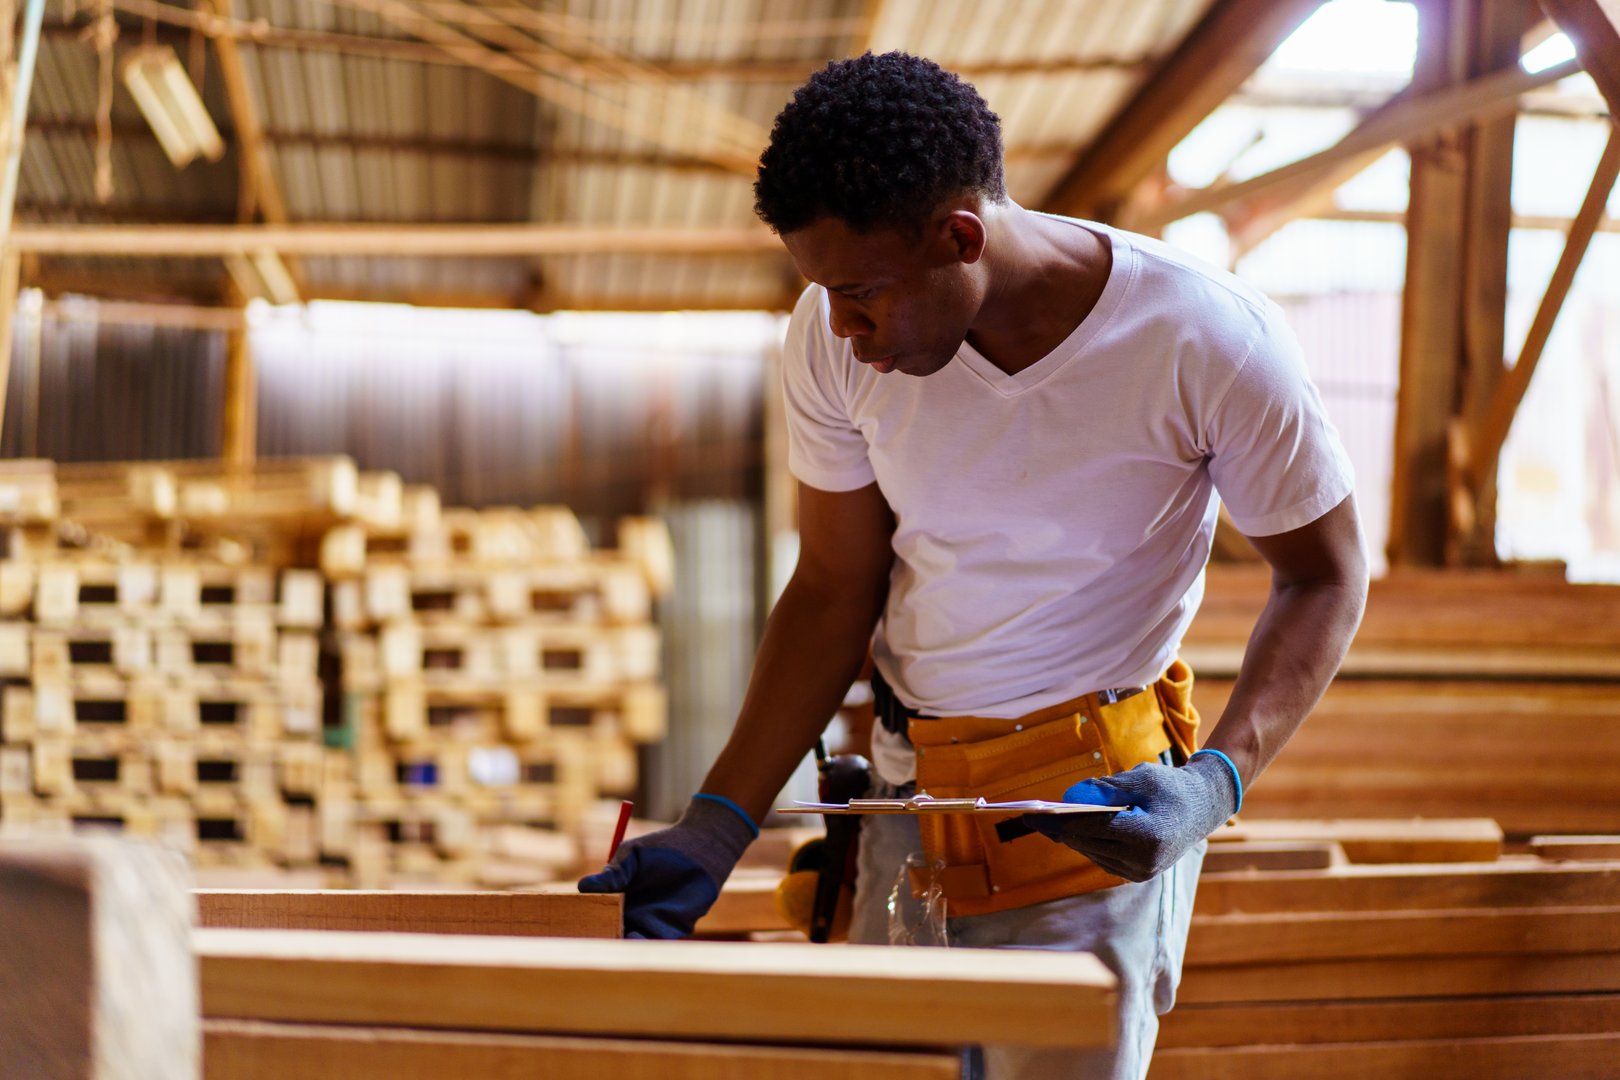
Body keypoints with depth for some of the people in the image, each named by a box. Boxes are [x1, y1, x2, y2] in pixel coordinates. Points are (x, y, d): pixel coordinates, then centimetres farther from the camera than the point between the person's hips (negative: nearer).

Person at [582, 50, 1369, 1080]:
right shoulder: (834, 340, -8)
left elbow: (1326, 576, -5)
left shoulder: (1208, 343, -19)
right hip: (905, 793, 4)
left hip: (1098, 809, -4)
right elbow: (835, 592, 2)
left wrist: (1218, 780, -21)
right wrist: (715, 828, -4)